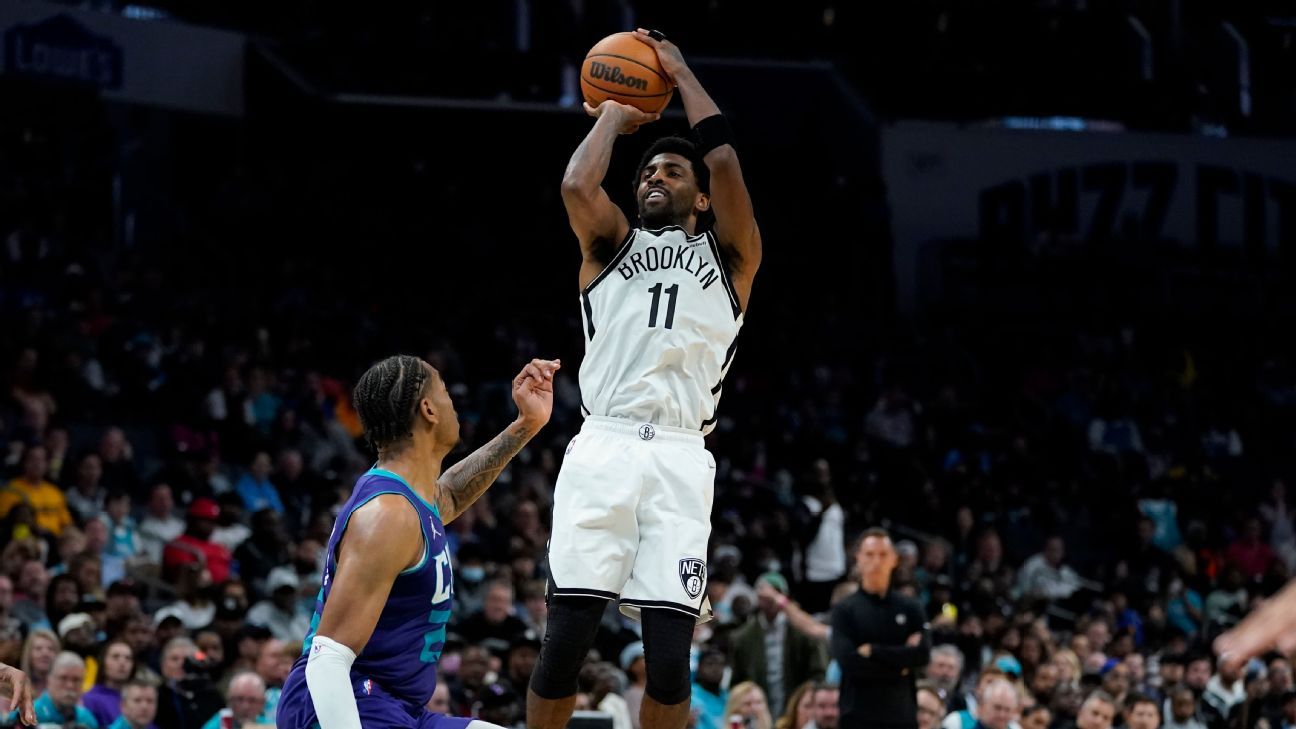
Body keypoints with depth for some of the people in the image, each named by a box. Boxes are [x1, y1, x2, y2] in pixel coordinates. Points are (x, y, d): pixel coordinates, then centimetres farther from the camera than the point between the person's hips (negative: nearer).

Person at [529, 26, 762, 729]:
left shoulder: (728, 255, 19)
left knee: (669, 659, -8)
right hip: (603, 447, 0)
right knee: (565, 637, -9)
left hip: (679, 459, 0)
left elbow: (724, 164, 3)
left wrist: (681, 75, 14)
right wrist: (613, 113, 16)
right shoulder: (611, 245, 21)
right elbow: (577, 185, 0)